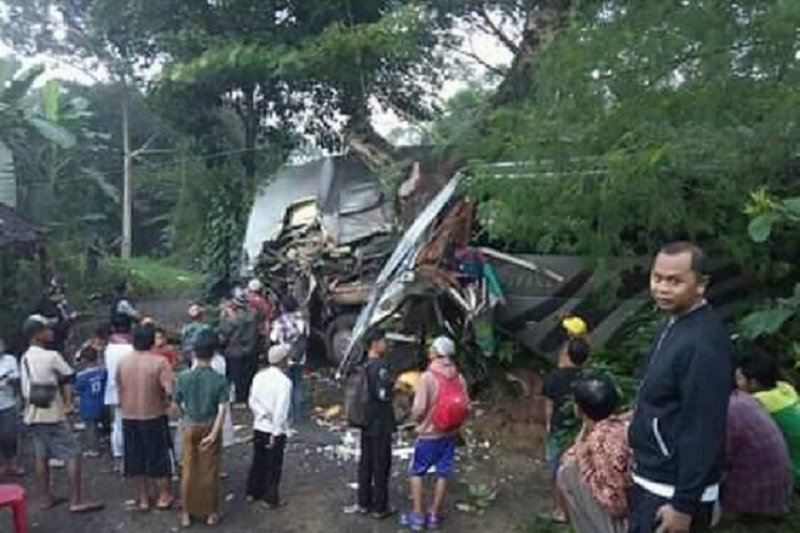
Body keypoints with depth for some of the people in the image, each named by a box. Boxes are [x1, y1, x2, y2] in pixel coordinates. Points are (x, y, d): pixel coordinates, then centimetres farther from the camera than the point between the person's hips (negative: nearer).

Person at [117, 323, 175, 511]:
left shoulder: (123, 362, -2)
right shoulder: (159, 362, -16)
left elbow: (119, 389, 6)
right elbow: (169, 391, -22)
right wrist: (166, 403, -3)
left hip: (129, 417, 4)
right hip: (154, 416, -4)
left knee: (135, 458, 15)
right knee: (160, 456, 12)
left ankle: (143, 498, 24)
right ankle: (164, 496, 21)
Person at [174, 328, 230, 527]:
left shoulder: (184, 377, -11)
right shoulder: (220, 380, -16)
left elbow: (178, 404, 0)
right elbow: (222, 409, -20)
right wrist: (214, 433, -16)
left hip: (190, 427, 1)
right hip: (210, 428, -1)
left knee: (188, 471, 14)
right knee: (210, 471, 11)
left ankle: (187, 513, 24)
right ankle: (211, 513, 22)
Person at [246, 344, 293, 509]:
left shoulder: (259, 376, -1)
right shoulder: (284, 382, -21)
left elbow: (252, 401, 1)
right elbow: (280, 410, -21)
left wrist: (263, 415, 0)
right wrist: (275, 433, -17)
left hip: (259, 427, 6)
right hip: (275, 430, -6)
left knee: (258, 461, 20)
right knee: (273, 465, 7)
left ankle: (253, 492, 32)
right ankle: (271, 499, 17)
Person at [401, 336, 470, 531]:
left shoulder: (428, 376, -18)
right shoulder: (459, 378, -2)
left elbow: (419, 408, -20)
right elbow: (466, 406, 1)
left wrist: (419, 420, 0)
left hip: (429, 434, -5)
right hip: (450, 434, 5)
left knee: (416, 473, 11)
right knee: (443, 474, 13)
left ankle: (417, 515, 13)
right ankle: (434, 515, 22)